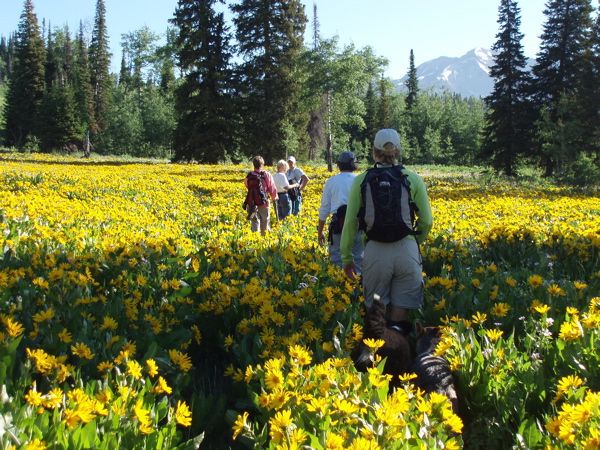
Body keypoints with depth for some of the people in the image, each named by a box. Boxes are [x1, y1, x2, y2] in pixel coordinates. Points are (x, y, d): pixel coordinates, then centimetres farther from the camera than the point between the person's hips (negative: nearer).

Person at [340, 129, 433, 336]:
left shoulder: (362, 180, 3)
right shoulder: (413, 179, 5)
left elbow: (350, 222, 2)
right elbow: (426, 221, 6)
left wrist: (346, 257, 11)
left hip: (375, 250, 0)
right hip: (407, 250, 1)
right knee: (400, 313, 7)